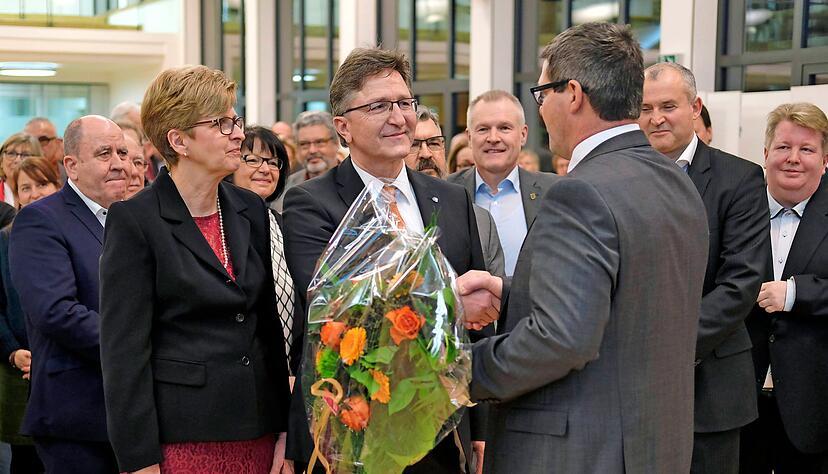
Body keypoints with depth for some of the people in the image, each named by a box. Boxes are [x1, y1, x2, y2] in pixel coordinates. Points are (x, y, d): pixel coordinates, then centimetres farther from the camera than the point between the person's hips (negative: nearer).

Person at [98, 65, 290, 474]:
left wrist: (285, 428, 9)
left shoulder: (250, 210, 9)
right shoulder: (135, 219, -8)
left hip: (257, 432, 5)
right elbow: (124, 348, -10)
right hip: (180, 437, -5)